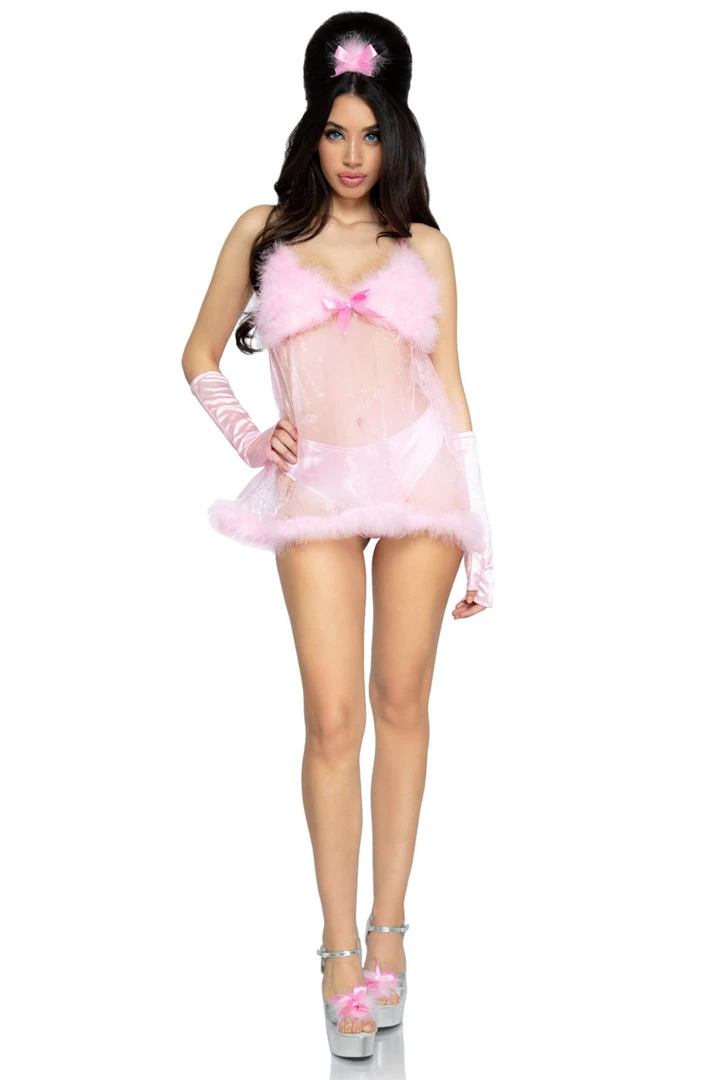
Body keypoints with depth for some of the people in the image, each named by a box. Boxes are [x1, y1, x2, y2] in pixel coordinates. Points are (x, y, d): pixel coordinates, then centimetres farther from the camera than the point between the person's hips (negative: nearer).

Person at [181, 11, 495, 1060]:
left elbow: (450, 384, 9)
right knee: (333, 718, -4)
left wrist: (482, 536, 6)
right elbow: (200, 358, 18)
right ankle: (341, 952, 3)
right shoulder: (263, 231, 10)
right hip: (316, 490, 0)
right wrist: (248, 437, 1)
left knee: (400, 704, 4)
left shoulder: (424, 244, 10)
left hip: (419, 473, 1)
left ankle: (389, 927, 16)